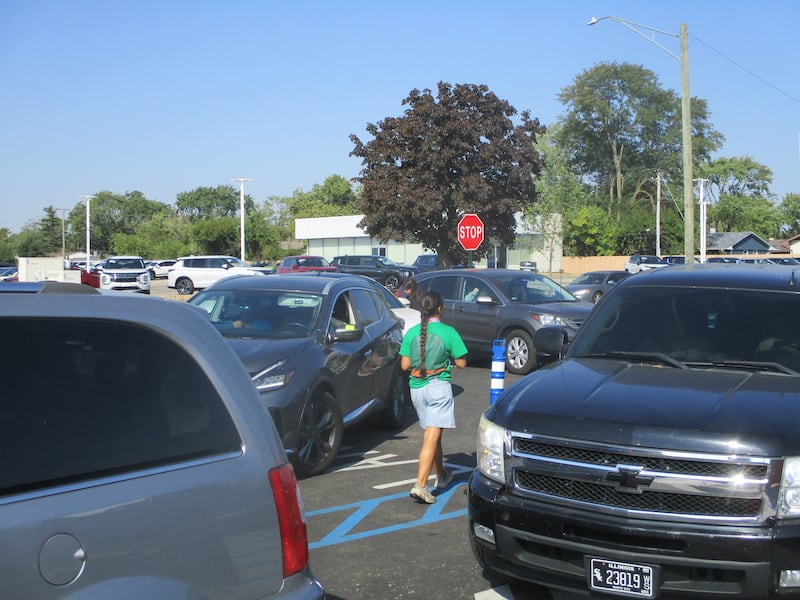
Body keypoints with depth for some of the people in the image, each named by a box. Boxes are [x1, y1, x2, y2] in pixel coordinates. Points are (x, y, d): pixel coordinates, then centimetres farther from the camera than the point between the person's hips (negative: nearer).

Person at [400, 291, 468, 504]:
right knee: (431, 437, -8)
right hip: (439, 386, -5)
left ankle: (442, 475, 37)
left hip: (416, 387, 5)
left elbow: (405, 365, 2)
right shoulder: (448, 332, -9)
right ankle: (420, 485, -18)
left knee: (431, 434, 21)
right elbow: (461, 363, -5)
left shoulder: (412, 333, 1)